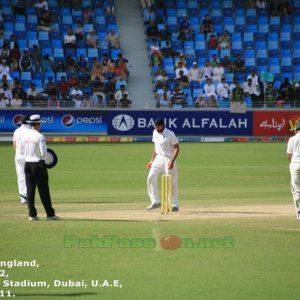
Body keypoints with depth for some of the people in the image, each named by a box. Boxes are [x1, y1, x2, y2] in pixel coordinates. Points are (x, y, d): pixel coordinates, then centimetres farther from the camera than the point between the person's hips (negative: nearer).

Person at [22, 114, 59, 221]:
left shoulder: (25, 135, 4)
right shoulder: (40, 136, -14)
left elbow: (24, 149, 10)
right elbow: (43, 153, -16)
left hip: (27, 164, 6)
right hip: (38, 164, -6)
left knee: (30, 189, 7)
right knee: (43, 190, -1)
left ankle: (32, 214, 6)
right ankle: (50, 214, 4)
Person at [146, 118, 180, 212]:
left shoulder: (170, 134, -17)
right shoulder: (155, 132, 5)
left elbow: (177, 148, -16)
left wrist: (172, 161, -26)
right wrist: (152, 160, 15)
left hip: (168, 159, -7)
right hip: (158, 158, 7)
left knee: (171, 182, 0)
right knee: (151, 178, -8)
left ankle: (175, 205, 12)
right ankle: (155, 202, -2)